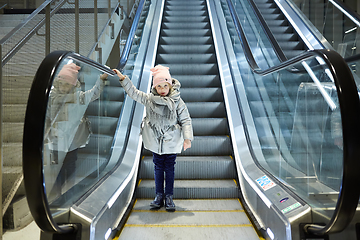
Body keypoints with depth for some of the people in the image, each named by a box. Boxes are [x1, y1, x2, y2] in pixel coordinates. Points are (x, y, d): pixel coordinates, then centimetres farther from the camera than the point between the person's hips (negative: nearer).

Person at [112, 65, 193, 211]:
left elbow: (185, 120, -5)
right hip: (155, 142, 2)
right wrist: (123, 78, 3)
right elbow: (133, 93, 9)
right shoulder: (149, 99, 1)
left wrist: (187, 138, -12)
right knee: (158, 168, 11)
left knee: (169, 168, 7)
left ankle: (169, 197, 20)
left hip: (172, 142, -2)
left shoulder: (177, 101, -5)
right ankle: (159, 196, 23)